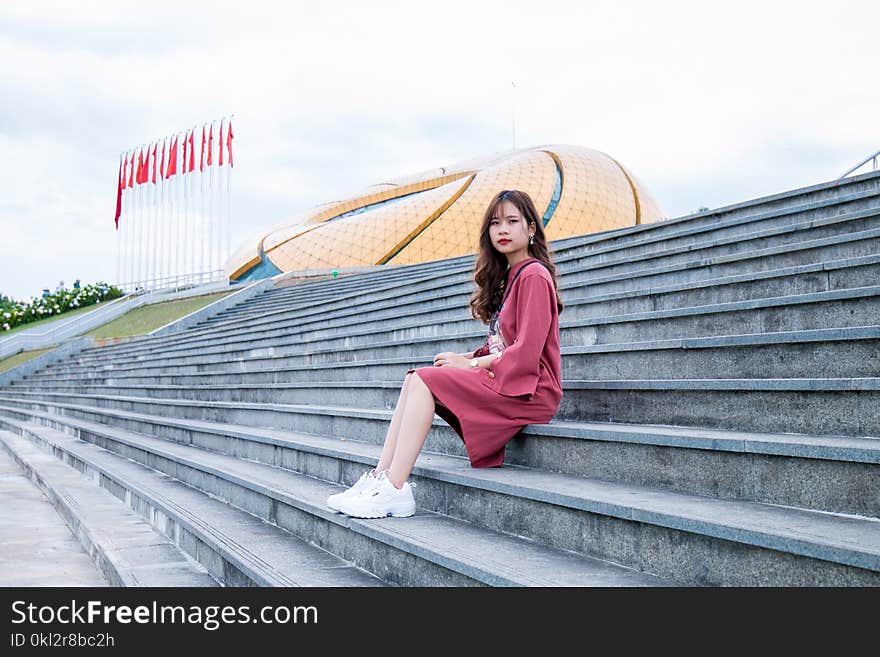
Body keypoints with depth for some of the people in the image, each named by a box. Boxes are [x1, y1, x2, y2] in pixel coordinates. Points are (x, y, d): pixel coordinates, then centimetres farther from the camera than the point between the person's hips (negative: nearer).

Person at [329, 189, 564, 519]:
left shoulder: (533, 276, -9)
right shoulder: (507, 277, 21)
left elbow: (526, 352, -17)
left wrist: (471, 364, -9)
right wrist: (467, 357, 1)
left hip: (529, 387, -9)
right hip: (502, 379, 9)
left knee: (424, 379, -20)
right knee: (415, 379, -5)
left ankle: (393, 491, -23)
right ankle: (381, 477, -13)